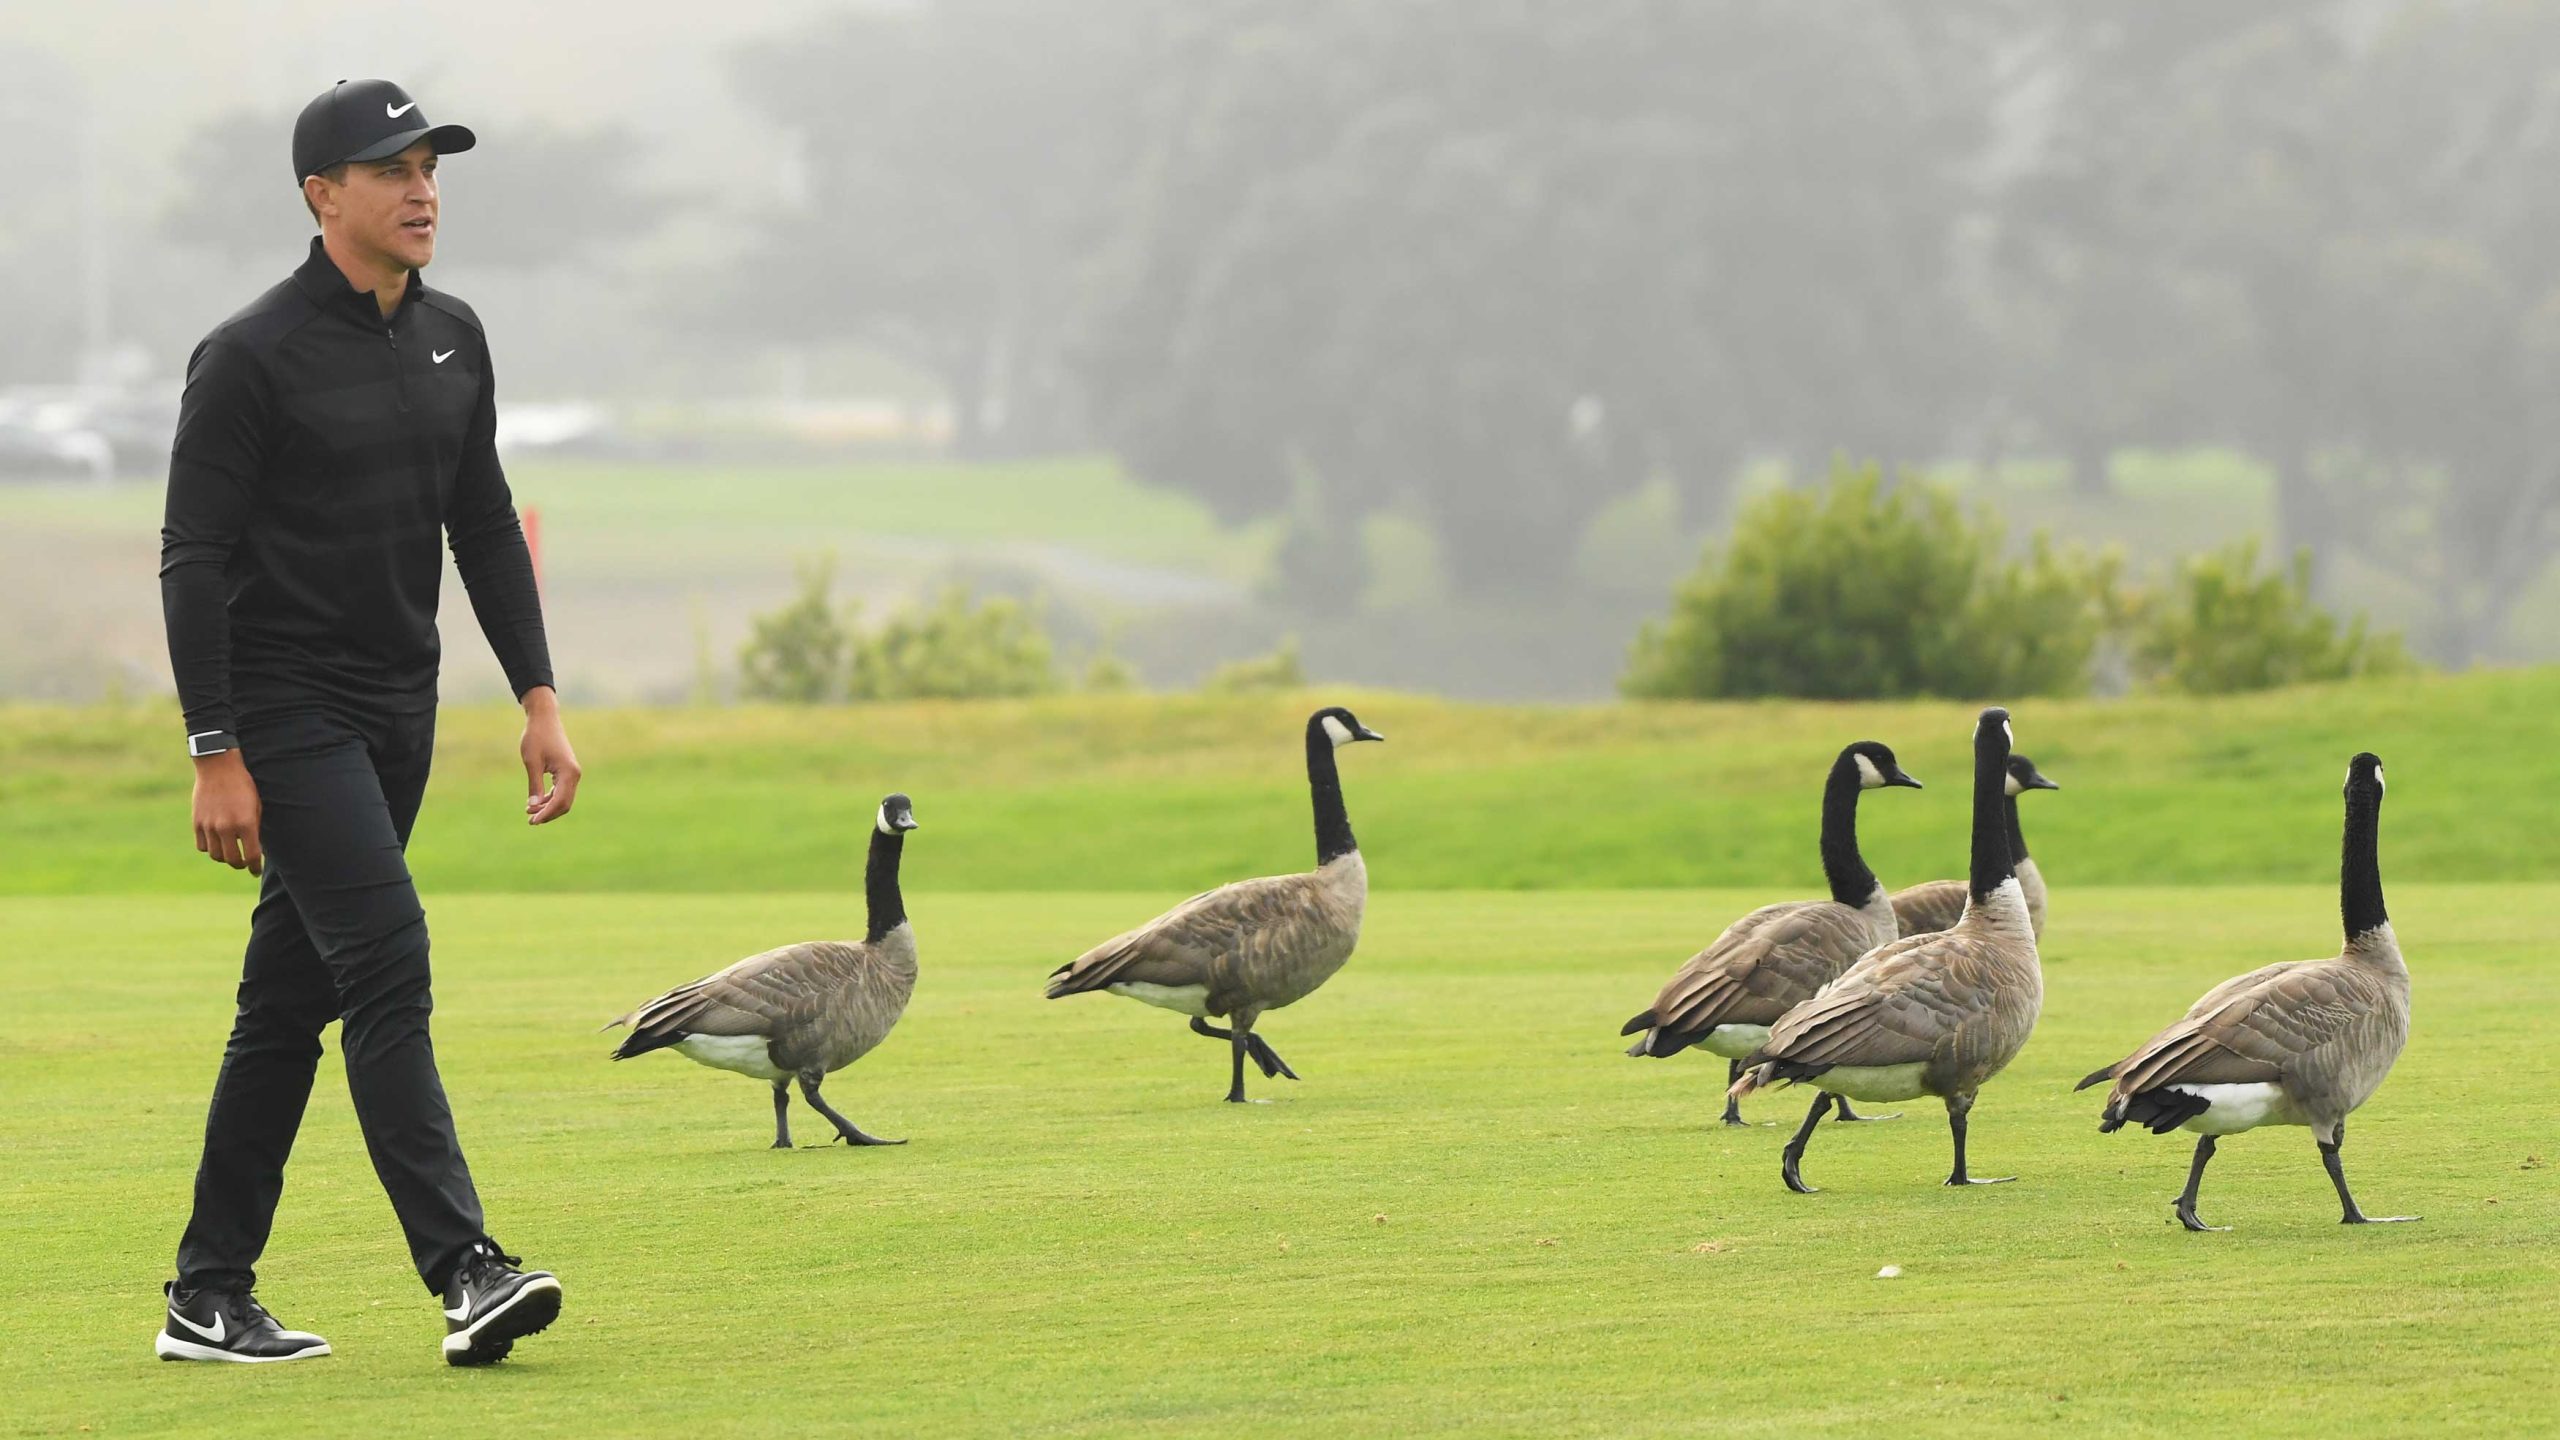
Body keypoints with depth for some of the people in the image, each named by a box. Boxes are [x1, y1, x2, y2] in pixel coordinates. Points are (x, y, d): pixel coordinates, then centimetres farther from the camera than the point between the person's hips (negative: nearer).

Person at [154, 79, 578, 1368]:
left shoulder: (453, 341, 10)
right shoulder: (251, 358, -12)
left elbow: (484, 529, 17)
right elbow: (193, 561, -12)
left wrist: (539, 699, 9)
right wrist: (217, 756, -17)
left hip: (399, 718, 7)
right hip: (288, 714, -7)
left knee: (290, 1000, 10)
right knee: (386, 960, -17)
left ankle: (209, 1299, 14)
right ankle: (465, 1273, -23)